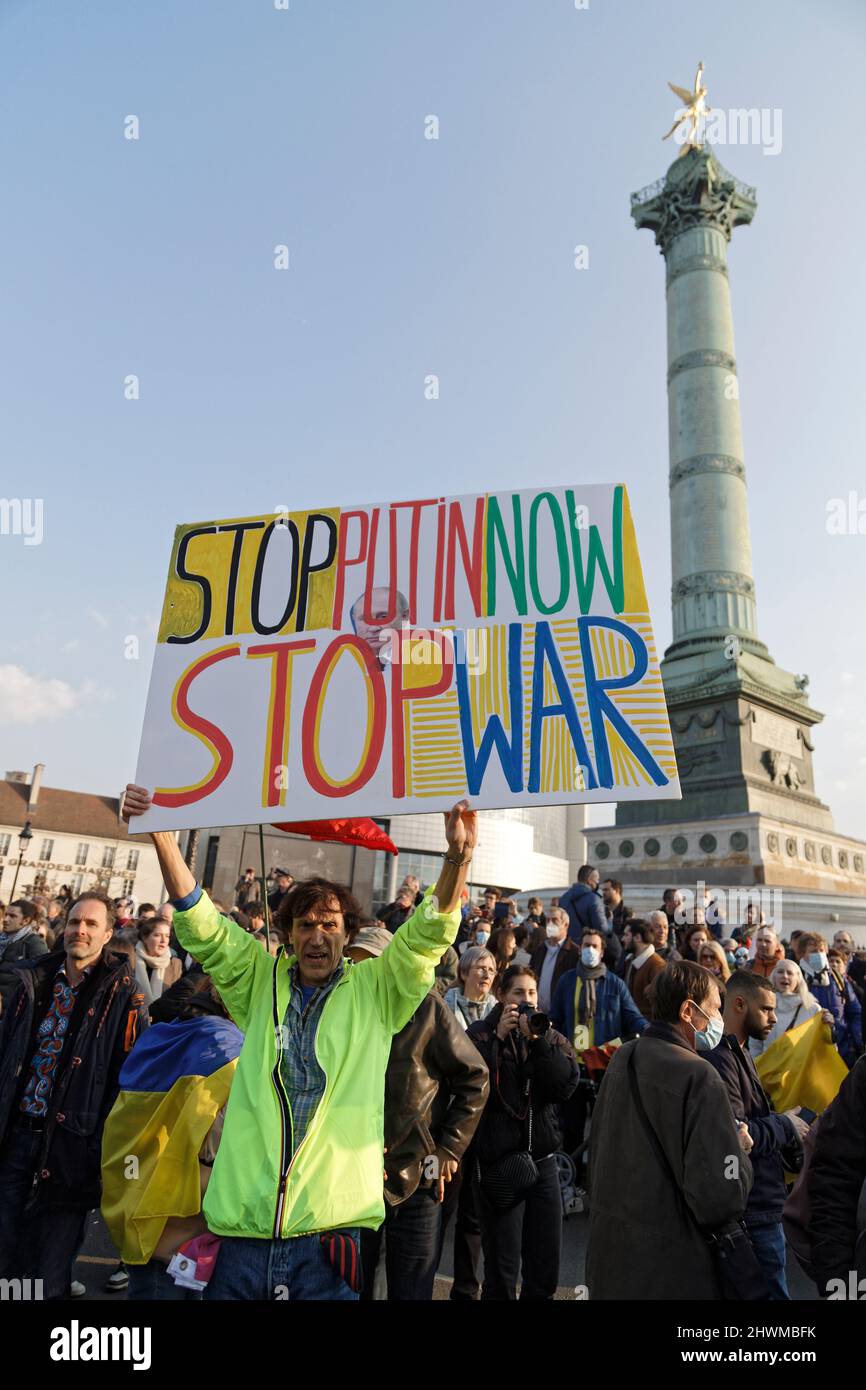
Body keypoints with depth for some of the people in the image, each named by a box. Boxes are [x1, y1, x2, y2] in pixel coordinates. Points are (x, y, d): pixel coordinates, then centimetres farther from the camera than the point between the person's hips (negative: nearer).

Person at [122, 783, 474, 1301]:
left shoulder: (374, 991, 4)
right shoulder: (260, 982, 8)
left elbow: (430, 933, -8)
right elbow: (201, 925, 1)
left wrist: (458, 856, -25)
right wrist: (163, 834, -10)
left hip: (328, 1224, -1)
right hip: (242, 1223, 2)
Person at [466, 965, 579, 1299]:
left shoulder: (550, 1036, 7)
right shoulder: (481, 1033, -4)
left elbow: (567, 1084, -9)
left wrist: (537, 1040, -17)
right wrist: (499, 1037, -20)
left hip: (543, 1158, 4)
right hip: (498, 1158, -4)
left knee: (546, 1264, 12)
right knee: (503, 1266, 5)